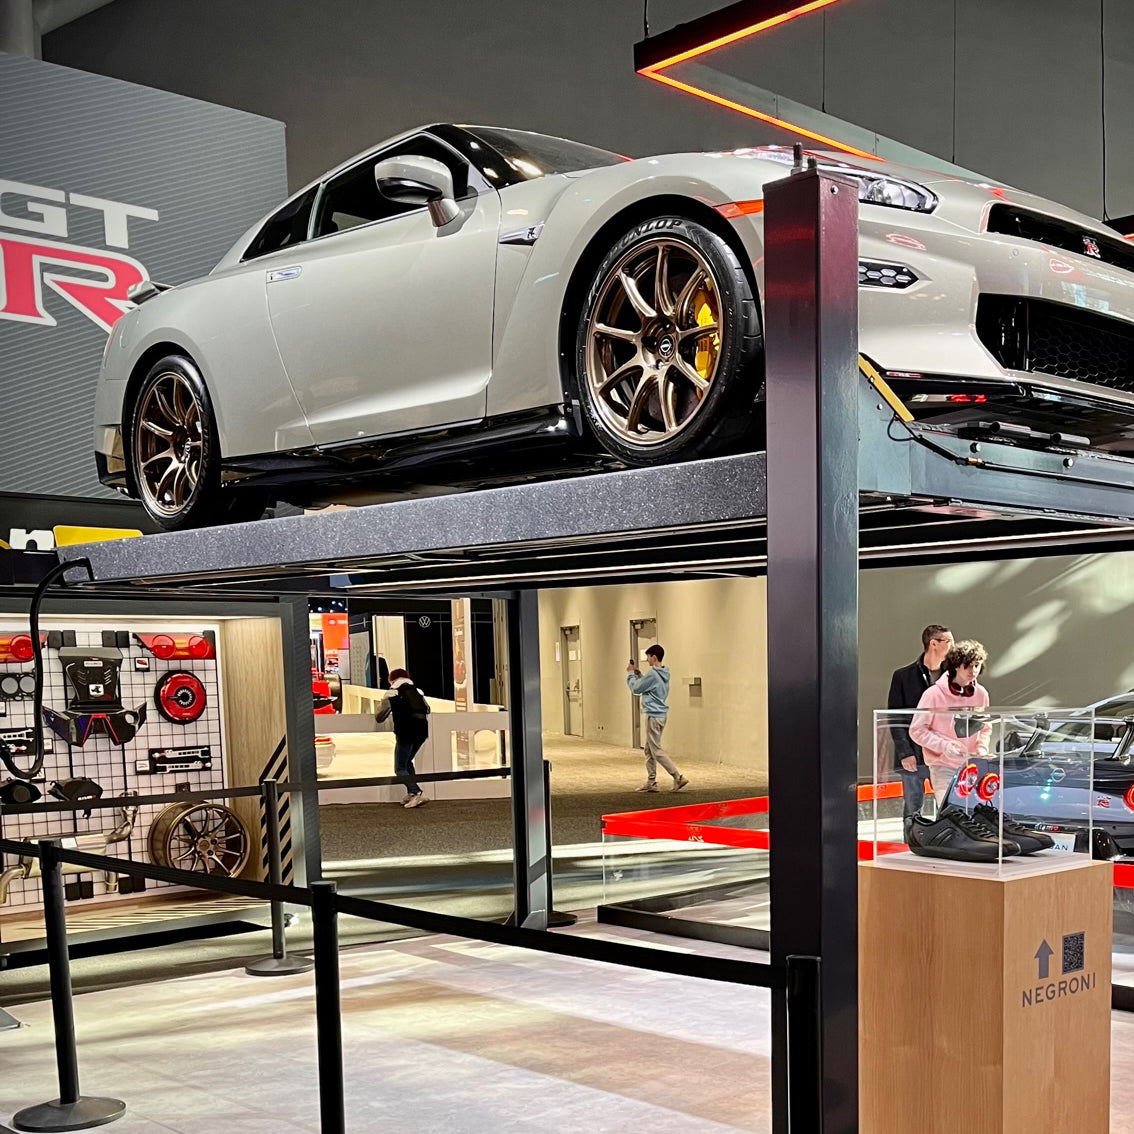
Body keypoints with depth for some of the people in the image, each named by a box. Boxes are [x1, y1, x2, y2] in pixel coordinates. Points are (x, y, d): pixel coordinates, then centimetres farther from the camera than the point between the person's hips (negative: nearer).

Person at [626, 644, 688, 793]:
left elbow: (636, 688, -8)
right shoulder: (663, 674, 11)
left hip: (654, 716, -10)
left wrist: (630, 674, 6)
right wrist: (638, 674, 17)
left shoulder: (653, 674, -18)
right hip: (661, 714, 10)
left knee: (657, 751, -6)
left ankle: (678, 777, -10)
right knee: (649, 750, 15)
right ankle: (651, 782, 17)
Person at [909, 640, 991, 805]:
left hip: (972, 765, 4)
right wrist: (944, 746, -17)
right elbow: (917, 730, -7)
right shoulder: (934, 694, -10)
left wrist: (982, 748, -1)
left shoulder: (981, 693, 4)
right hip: (943, 766, -4)